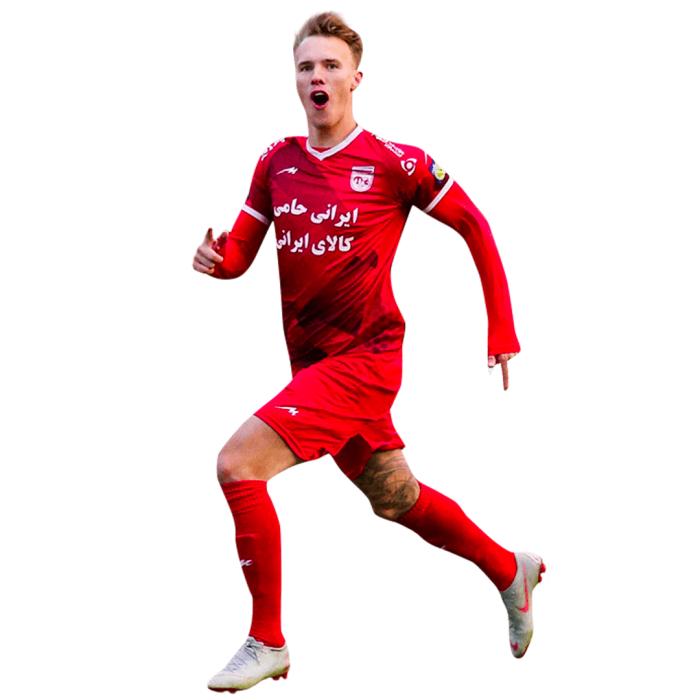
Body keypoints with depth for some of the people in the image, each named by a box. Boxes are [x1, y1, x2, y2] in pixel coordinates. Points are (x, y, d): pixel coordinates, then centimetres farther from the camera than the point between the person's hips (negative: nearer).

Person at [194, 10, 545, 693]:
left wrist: (501, 330, -3)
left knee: (237, 466, -20)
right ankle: (511, 571, 44)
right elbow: (241, 254, 11)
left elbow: (475, 227, -2)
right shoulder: (275, 162, 5)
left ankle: (266, 642, -9)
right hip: (309, 361, 7)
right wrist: (215, 258, -14)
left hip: (364, 357, -7)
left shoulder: (394, 162, -11)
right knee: (395, 500, 20)